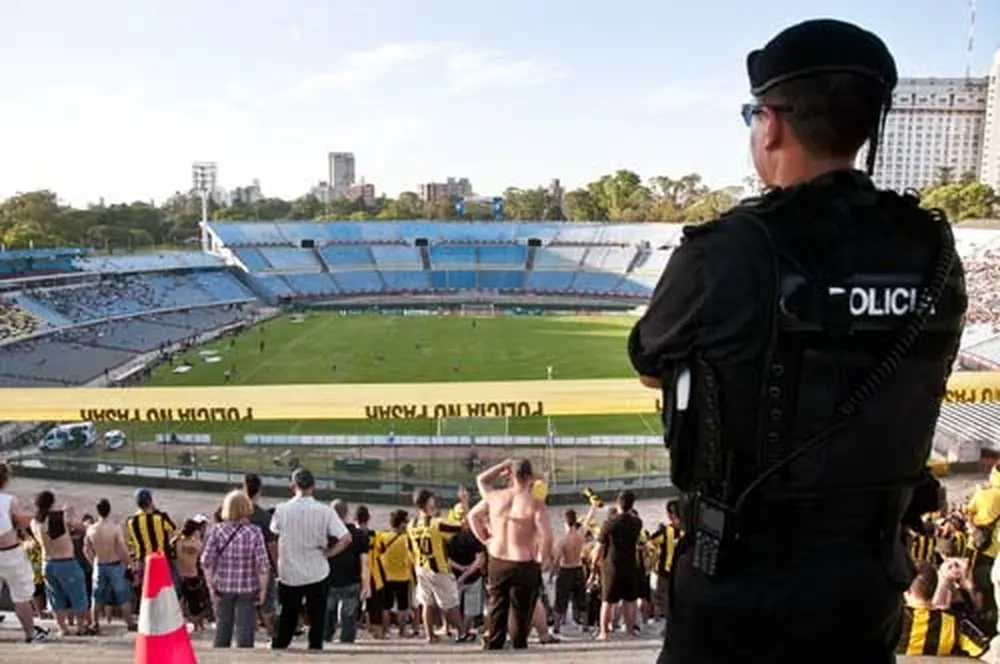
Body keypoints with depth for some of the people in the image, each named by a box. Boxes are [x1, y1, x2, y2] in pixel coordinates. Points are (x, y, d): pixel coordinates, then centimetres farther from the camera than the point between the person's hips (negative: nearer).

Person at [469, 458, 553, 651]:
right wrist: (545, 558, -7)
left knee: (495, 608, 15)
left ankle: (492, 645, 21)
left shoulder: (494, 497, -1)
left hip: (496, 562, 4)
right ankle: (519, 645, 15)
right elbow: (546, 535, -21)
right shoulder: (535, 504, -15)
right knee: (522, 612, 9)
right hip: (524, 565, -4)